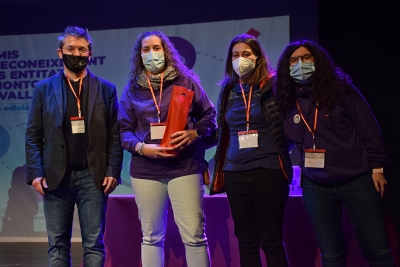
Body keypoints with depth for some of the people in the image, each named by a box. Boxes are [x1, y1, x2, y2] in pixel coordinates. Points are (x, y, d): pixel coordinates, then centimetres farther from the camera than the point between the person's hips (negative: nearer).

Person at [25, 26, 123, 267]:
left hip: (93, 176, 0)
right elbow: (33, 136, 5)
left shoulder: (106, 89, 7)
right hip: (56, 177, 1)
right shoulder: (44, 89, 8)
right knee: (57, 245, 6)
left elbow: (115, 135, 4)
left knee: (94, 244, 3)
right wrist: (35, 173, -6)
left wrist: (113, 171, -6)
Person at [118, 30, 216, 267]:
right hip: (145, 171, 2)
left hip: (184, 167, -2)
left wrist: (194, 133, -13)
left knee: (194, 236, -5)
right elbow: (124, 129, 8)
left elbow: (209, 115, 7)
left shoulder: (186, 81, 5)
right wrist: (141, 148, -11)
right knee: (151, 237, 9)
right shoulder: (132, 90, 10)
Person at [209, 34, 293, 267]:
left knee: (271, 240, 0)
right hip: (235, 173, 5)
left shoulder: (274, 86, -2)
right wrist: (218, 165, 16)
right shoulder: (228, 90, 11)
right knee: (246, 241, 9)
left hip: (268, 171, -4)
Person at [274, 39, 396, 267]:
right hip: (316, 187, 3)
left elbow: (368, 128, -3)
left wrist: (377, 166, -5)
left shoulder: (341, 90, -3)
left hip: (357, 180, -2)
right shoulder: (287, 102, 5)